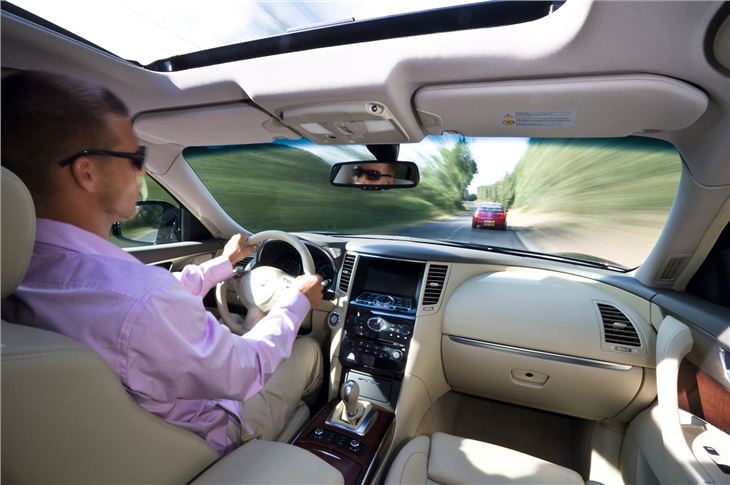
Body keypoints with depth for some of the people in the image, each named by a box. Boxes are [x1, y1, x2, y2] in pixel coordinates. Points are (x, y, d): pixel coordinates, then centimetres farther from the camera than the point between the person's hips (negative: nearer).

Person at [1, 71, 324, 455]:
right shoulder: (138, 296, -44)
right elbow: (246, 373, -26)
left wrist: (223, 263, 10)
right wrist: (298, 301, -11)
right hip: (207, 443, -6)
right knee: (308, 350, 12)